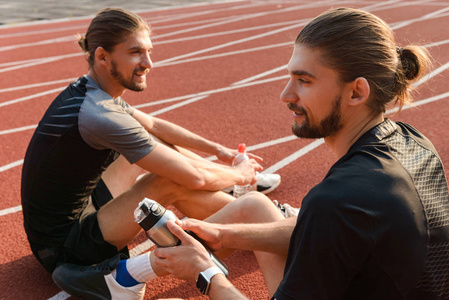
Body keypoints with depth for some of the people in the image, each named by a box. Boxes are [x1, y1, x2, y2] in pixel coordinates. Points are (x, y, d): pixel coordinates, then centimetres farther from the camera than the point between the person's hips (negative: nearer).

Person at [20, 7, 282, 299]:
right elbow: (194, 176, -26)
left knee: (156, 144, 14)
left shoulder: (88, 90, -1)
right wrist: (239, 174, -6)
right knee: (175, 183, -23)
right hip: (64, 249, -10)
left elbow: (153, 125, 14)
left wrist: (218, 150, 12)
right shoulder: (99, 115, -30)